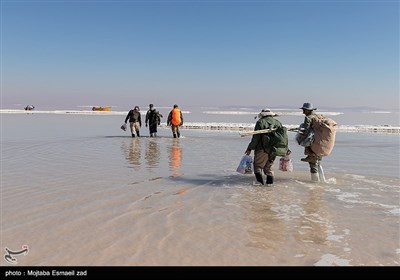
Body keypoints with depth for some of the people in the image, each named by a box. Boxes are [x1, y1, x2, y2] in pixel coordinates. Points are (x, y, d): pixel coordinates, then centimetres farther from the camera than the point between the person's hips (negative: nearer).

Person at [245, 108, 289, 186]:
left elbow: (255, 138, -8)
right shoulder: (277, 123, 12)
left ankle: (259, 180, -6)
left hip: (262, 149, -5)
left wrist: (250, 148, -1)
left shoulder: (260, 122, -3)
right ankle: (270, 182, 12)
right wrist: (286, 149, 18)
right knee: (269, 166, 16)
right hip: (273, 150, 5)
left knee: (257, 165, 5)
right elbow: (284, 136, 11)